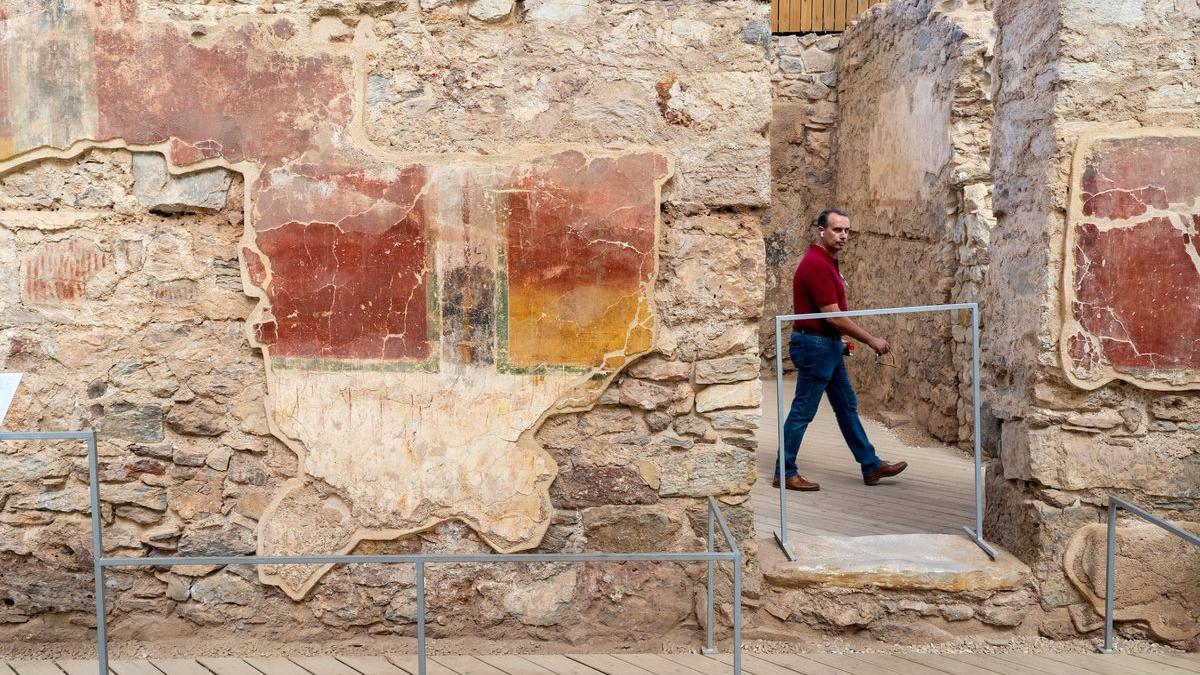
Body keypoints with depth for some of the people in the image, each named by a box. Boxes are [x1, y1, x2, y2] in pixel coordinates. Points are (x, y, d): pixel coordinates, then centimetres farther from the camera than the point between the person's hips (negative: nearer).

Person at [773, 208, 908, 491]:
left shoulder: (827, 261, 12)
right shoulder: (816, 265, -20)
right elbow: (833, 316, -22)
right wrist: (871, 340, -16)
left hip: (829, 345, 11)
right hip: (815, 344, -10)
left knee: (847, 406, 15)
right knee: (802, 412, -2)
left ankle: (871, 466, 23)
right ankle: (784, 473, 7)